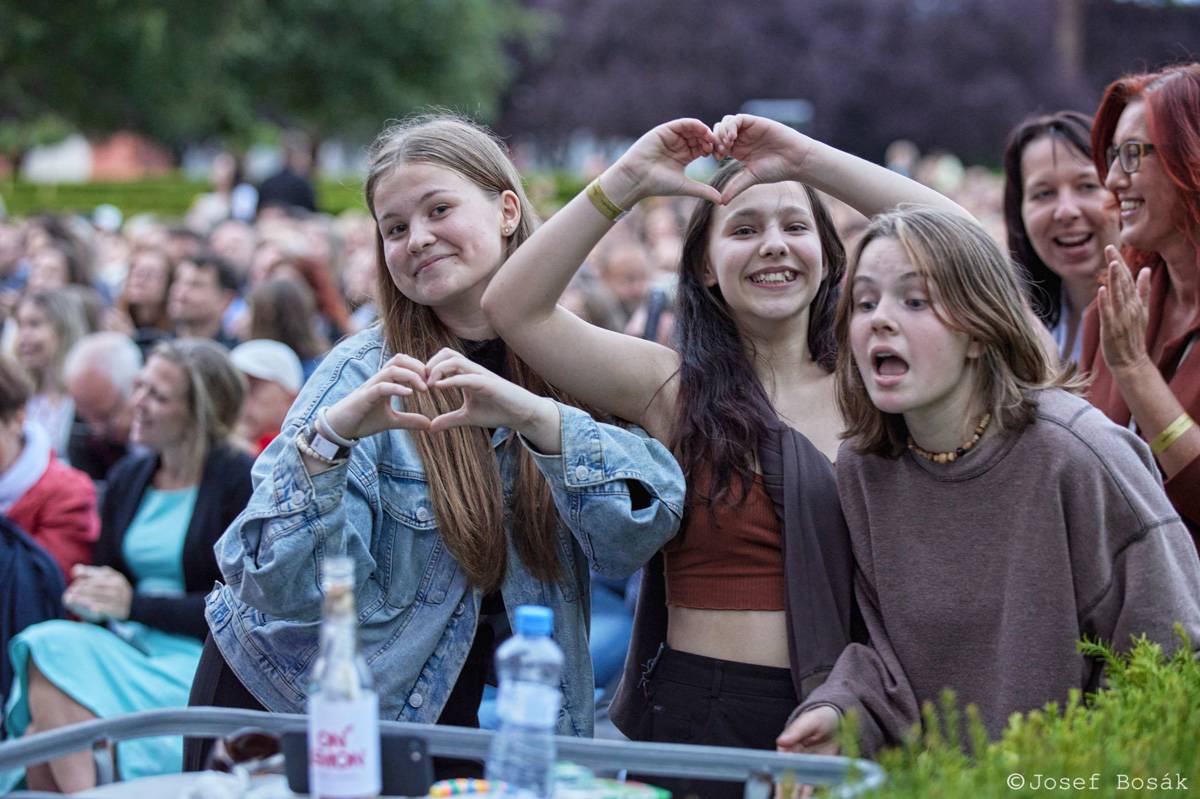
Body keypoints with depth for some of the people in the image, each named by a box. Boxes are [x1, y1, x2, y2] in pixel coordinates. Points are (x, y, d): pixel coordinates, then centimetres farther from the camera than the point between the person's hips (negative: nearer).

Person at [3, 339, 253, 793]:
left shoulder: (241, 481, -4)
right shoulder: (127, 478, 16)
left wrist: (134, 602, -13)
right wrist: (91, 594, -6)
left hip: (199, 657, -6)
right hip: (127, 645, 6)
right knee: (46, 647, -27)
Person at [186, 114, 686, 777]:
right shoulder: (363, 373, -14)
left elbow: (639, 535, -20)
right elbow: (285, 589, -22)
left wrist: (537, 418, -34)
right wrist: (330, 436, -36)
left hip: (446, 719, 2)